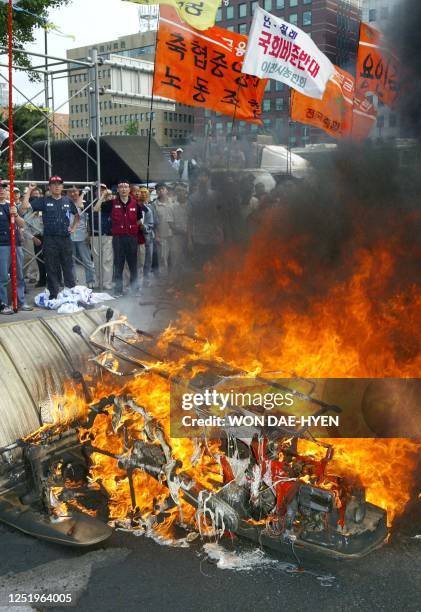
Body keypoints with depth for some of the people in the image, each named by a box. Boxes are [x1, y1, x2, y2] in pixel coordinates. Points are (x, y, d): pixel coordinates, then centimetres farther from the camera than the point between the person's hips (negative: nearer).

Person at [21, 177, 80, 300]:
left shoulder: (68, 201, 10)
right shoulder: (44, 201, 4)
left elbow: (77, 215, 23)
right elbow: (25, 206, -5)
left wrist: (74, 227, 11)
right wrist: (29, 190, -4)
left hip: (65, 238, 1)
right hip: (50, 239, -1)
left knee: (68, 267, 6)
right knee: (52, 269, 4)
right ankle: (53, 294, 12)